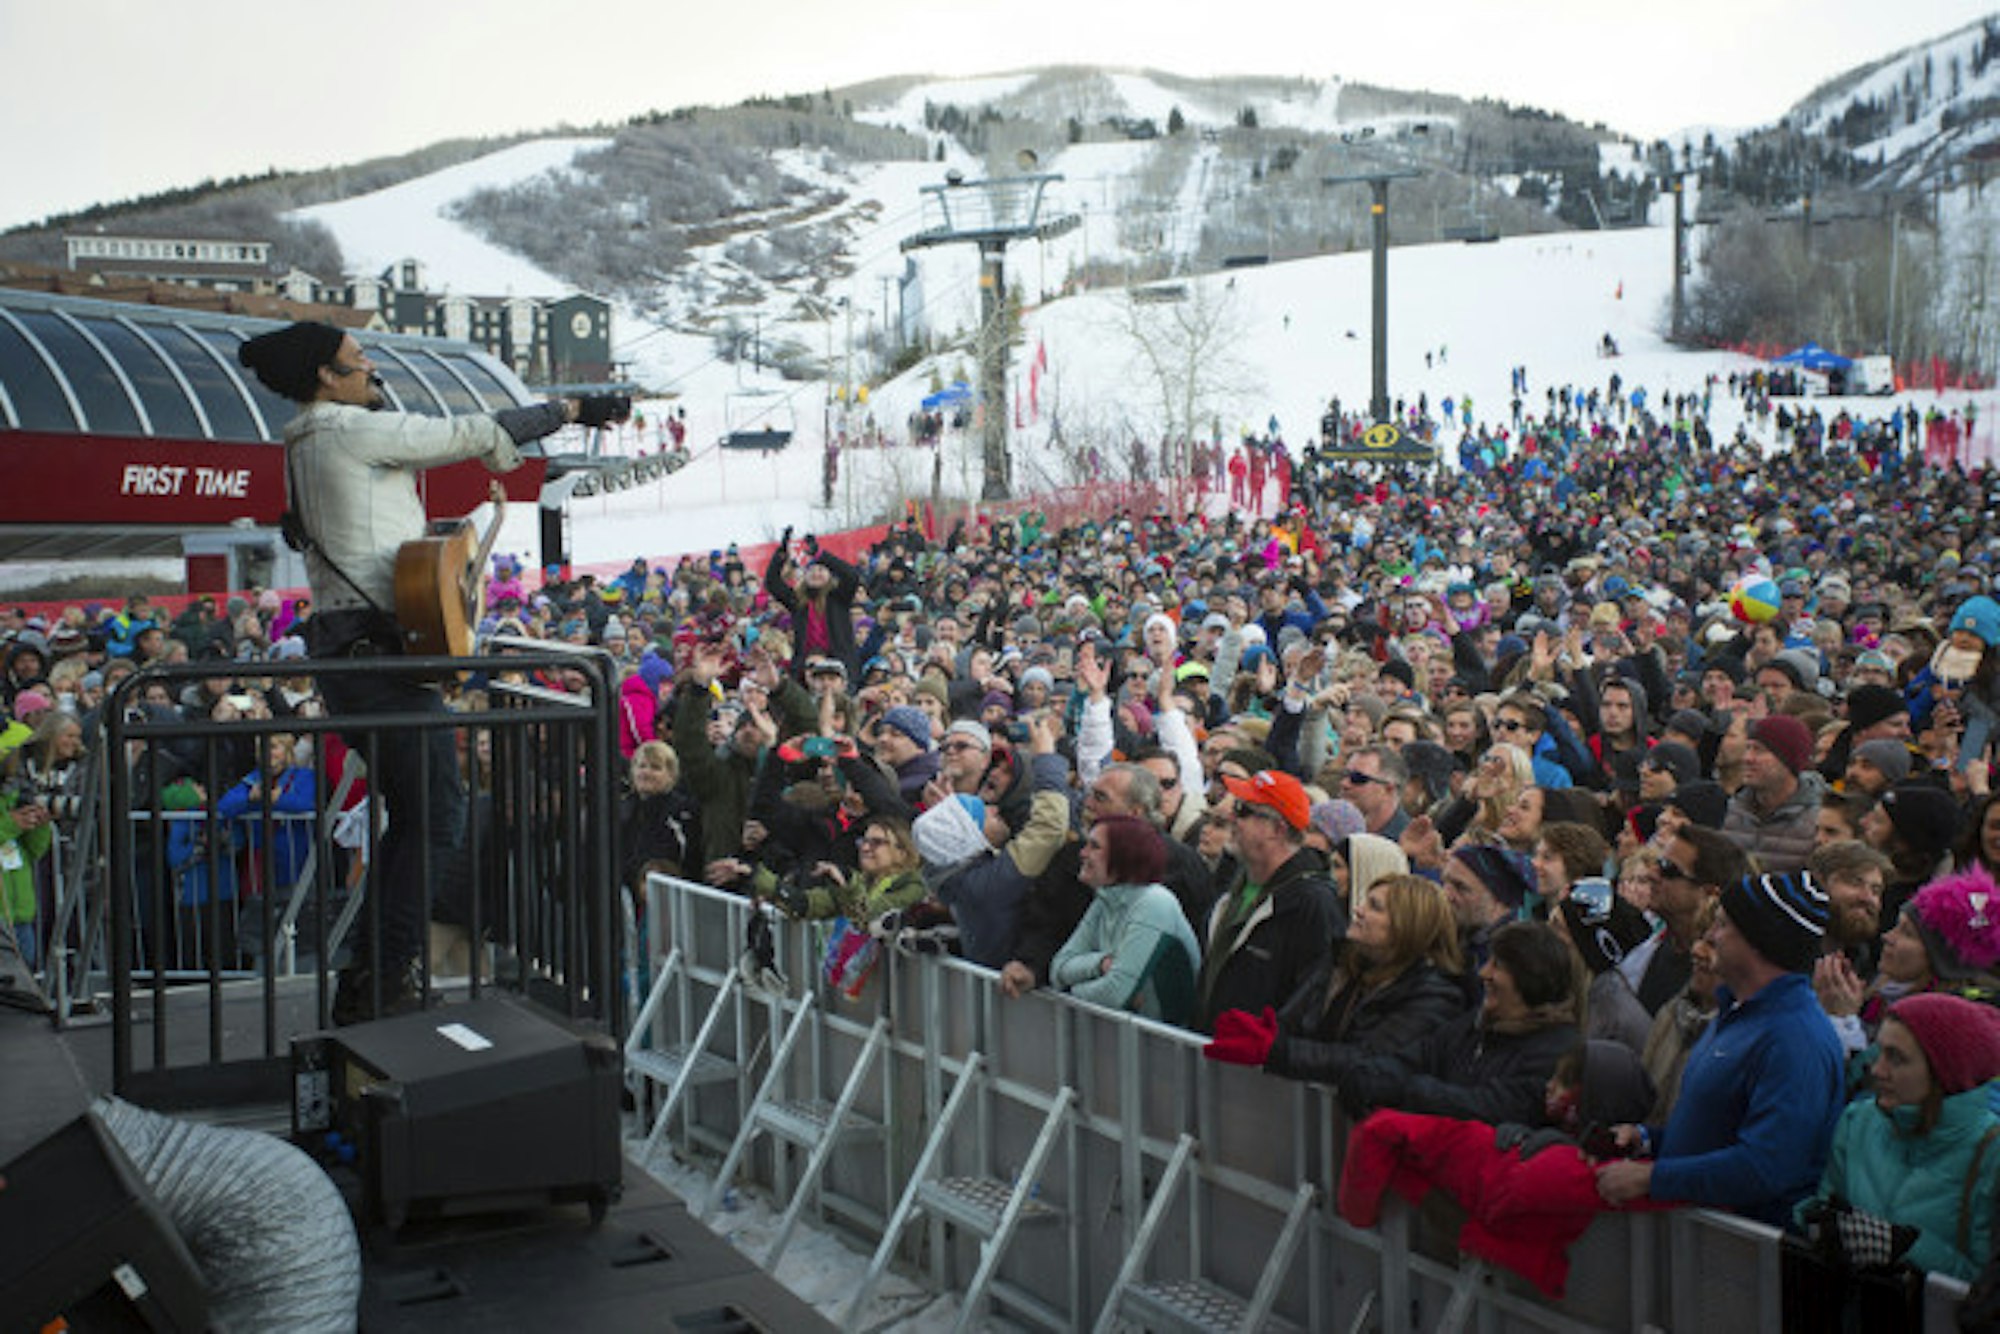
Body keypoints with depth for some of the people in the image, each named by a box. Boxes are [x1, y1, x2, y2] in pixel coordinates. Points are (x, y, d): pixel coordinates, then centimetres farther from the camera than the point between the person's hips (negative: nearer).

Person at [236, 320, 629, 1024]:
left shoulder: (307, 444, 21)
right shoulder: (348, 429, -9)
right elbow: (470, 435, -6)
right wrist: (573, 409, 3)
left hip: (343, 647, 10)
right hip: (377, 648, -10)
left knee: (410, 817, 15)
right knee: (437, 814, -8)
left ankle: (365, 984, 18)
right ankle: (389, 981, -8)